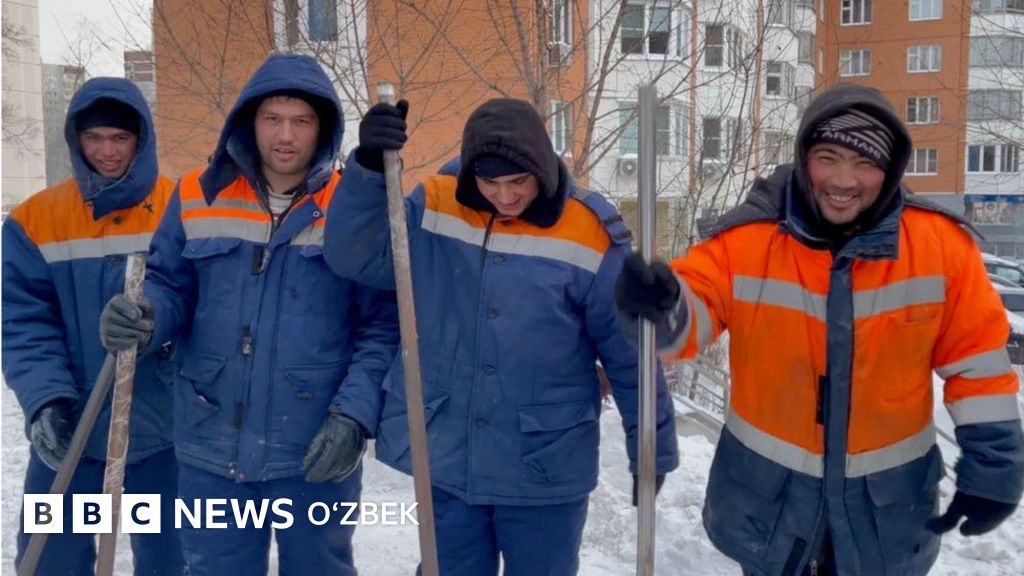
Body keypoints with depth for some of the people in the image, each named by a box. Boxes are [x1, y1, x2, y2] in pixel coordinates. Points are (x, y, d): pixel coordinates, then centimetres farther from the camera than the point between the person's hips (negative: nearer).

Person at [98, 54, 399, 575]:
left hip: (318, 453, -2)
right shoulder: (197, 198, 1)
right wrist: (144, 316, -15)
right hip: (212, 451, 2)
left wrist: (354, 414, -18)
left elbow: (382, 326, -7)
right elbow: (170, 287, 8)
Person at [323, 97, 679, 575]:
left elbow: (630, 355, -4)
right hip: (444, 459, 3)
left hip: (546, 467, -2)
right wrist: (369, 167, -25)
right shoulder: (434, 209, -4)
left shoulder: (590, 238, -12)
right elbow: (354, 255, -11)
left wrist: (653, 450, 2)